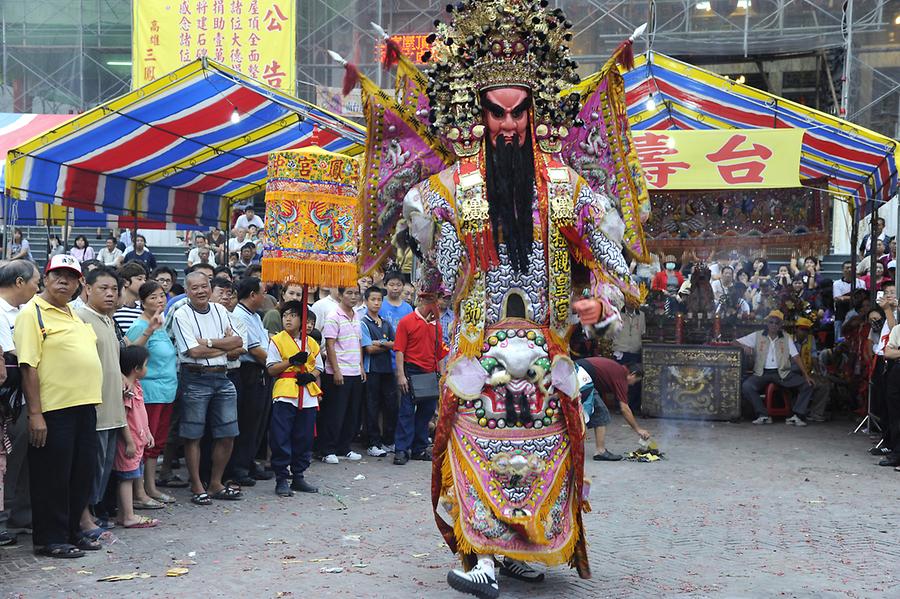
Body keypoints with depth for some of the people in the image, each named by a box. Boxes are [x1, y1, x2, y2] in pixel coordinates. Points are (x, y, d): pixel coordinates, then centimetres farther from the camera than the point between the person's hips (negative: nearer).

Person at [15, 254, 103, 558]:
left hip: (84, 405, 8)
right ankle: (49, 539, 10)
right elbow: (28, 366, -14)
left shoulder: (74, 314, 17)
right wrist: (35, 413, -20)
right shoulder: (33, 313, -7)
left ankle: (71, 532, 25)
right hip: (53, 408, -8)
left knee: (83, 473, 13)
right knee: (52, 477, 0)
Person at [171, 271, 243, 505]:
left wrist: (209, 342, -10)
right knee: (193, 436, 0)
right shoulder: (182, 315, -7)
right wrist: (225, 344, -5)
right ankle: (197, 486, 10)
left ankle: (216, 483, 20)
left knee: (227, 435, 7)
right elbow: (194, 351, -16)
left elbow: (238, 341, 3)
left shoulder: (220, 310, 11)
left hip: (221, 378, 6)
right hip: (195, 379, -5)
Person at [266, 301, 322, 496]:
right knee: (281, 439, -4)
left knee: (304, 439, 8)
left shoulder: (311, 343, 12)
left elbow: (318, 368, 15)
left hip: (308, 397, 4)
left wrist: (310, 375, -6)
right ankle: (282, 479, 3)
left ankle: (298, 476, 19)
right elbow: (271, 369, -5)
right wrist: (291, 361, -18)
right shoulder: (277, 340, 1)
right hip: (285, 395, -4)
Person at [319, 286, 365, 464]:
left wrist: (361, 367, 13)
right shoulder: (333, 318, -9)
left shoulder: (356, 317, 13)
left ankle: (343, 448, 20)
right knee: (335, 414, -3)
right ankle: (327, 451, 5)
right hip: (339, 374, -7)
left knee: (352, 414, 10)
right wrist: (336, 371, -16)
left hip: (355, 372, 7)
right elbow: (330, 346, -12)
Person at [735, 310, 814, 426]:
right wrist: (744, 346, -17)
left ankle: (798, 415, -18)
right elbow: (735, 342, 6)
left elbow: (796, 357, 4)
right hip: (762, 373, -1)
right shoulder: (757, 336, 7)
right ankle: (763, 415, -23)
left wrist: (806, 375, -6)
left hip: (783, 373, 1)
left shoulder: (786, 338, 10)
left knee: (807, 385, -19)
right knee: (746, 386, -31)